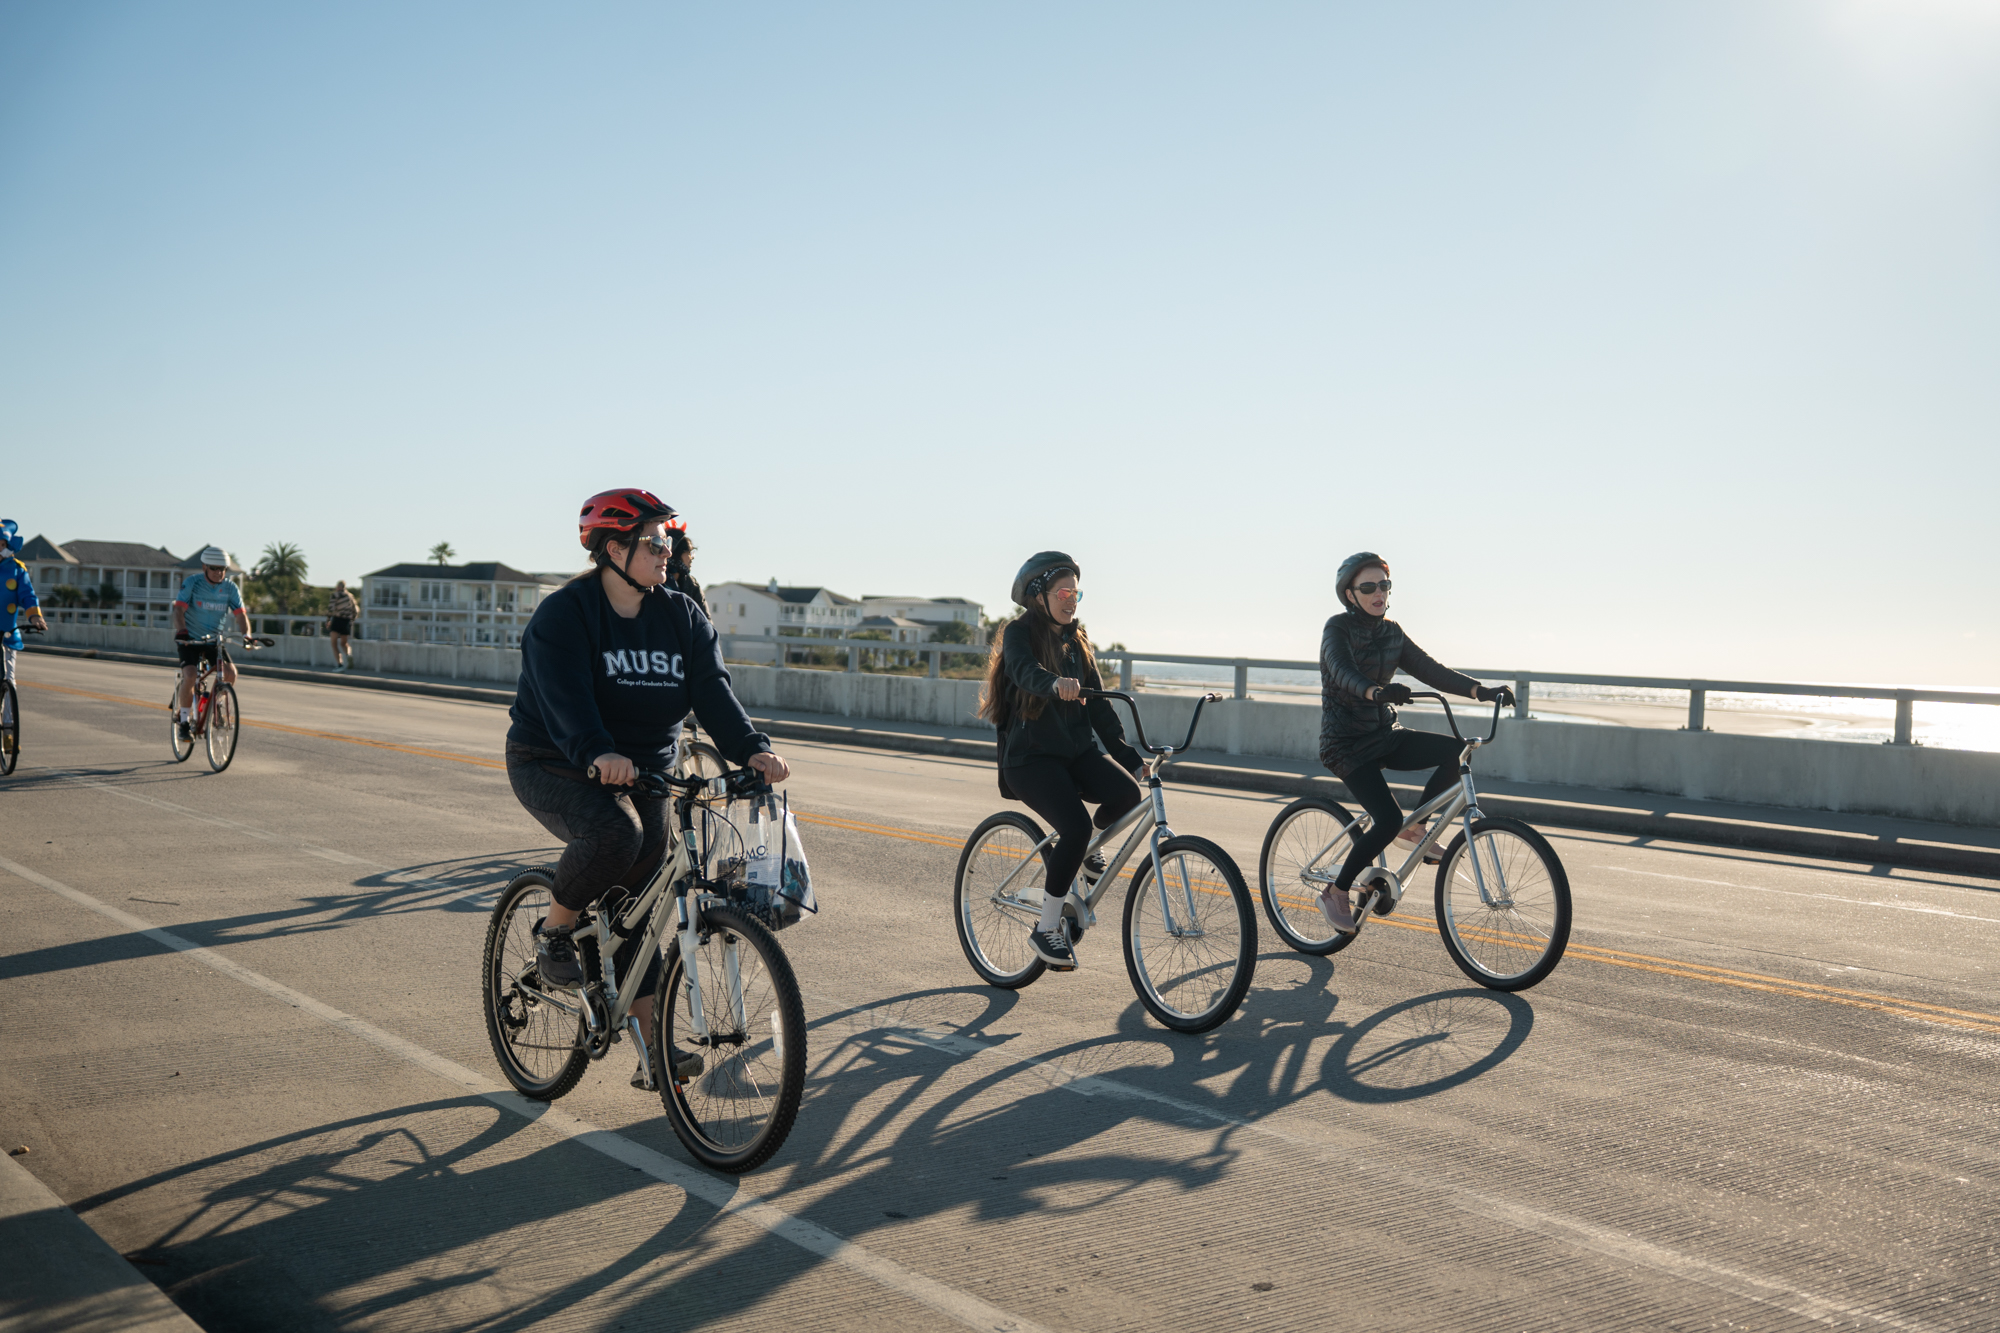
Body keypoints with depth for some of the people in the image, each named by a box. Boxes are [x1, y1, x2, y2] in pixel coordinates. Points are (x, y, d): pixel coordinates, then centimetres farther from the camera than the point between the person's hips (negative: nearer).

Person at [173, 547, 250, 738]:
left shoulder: (230, 588, -4)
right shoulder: (191, 583, -13)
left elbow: (240, 614, -12)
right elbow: (179, 609, -22)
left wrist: (246, 635, -31)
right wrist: (181, 631, -40)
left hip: (214, 640, 3)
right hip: (189, 639, -3)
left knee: (230, 672, -18)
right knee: (190, 676, -22)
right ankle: (185, 721, -6)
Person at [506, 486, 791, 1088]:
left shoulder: (682, 618, 2)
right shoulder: (562, 615, -14)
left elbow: (712, 690, -10)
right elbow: (566, 698, -29)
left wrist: (752, 749, -28)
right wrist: (598, 754, -49)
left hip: (642, 773, 5)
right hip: (554, 767, -5)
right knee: (615, 834, -35)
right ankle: (554, 932, -7)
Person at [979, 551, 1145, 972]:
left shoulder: (1076, 640, 15)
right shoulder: (1019, 633, -5)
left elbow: (1097, 704, 15)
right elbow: (1025, 670, -28)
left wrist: (1128, 756, 7)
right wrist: (1055, 683, -51)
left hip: (1078, 749, 6)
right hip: (1031, 755, -6)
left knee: (1126, 793, -23)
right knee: (1076, 826, -27)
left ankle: (1080, 851, 9)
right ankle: (1047, 928, -11)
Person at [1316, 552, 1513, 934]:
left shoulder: (1391, 632, 8)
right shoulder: (1338, 628, -11)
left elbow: (1429, 669, 1)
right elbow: (1342, 672, -30)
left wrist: (1480, 690, -13)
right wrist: (1376, 691, -52)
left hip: (1384, 735, 6)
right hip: (1347, 741, -6)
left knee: (1456, 750, -15)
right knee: (1388, 820, -22)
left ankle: (1415, 826, 4)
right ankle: (1336, 893, -3)